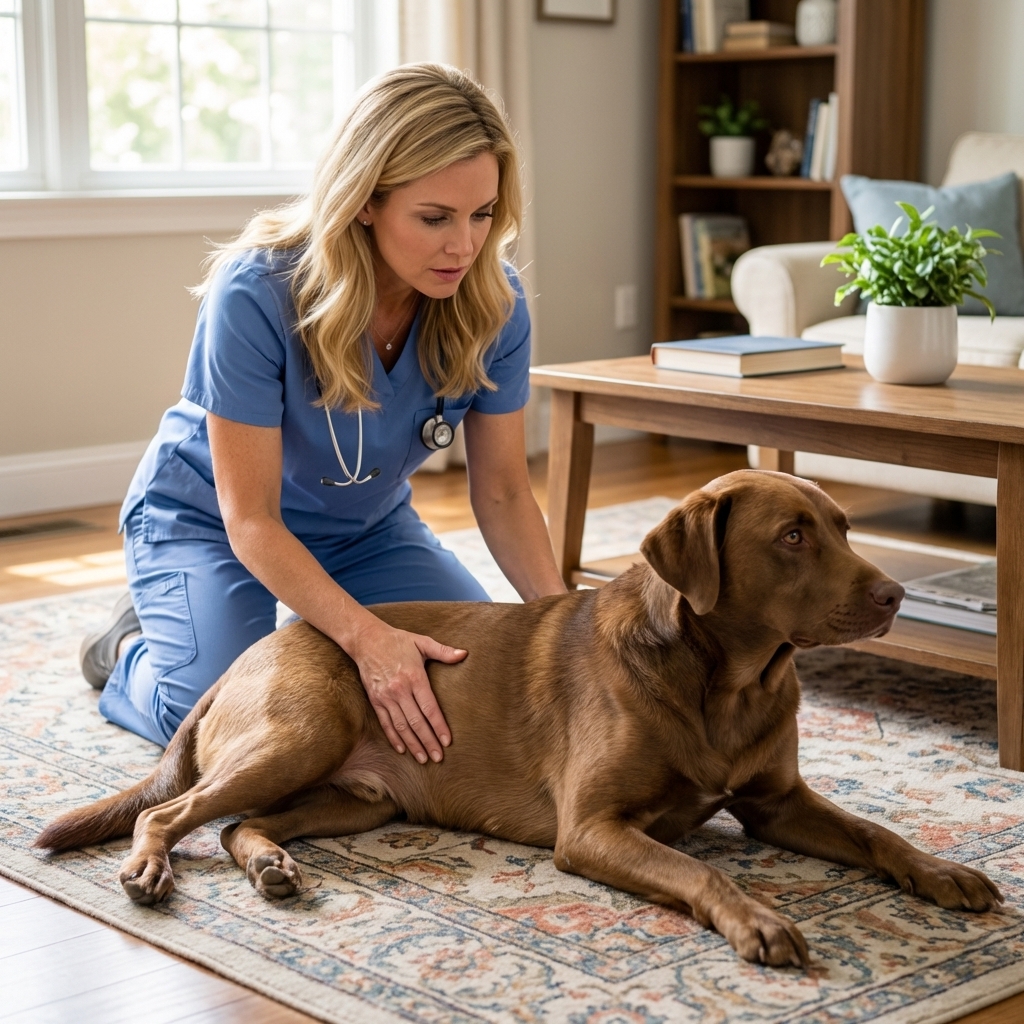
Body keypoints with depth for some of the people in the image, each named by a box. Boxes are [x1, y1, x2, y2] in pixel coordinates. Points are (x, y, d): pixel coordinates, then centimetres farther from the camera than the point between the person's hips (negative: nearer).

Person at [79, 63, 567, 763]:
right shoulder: (256, 294, -34)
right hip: (209, 518, -4)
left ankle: (310, 636, 20)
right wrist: (368, 635, -44)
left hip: (367, 527, 5)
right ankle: (130, 652, 12)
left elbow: (502, 491, -12)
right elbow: (252, 520, -30)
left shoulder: (494, 305, -21)